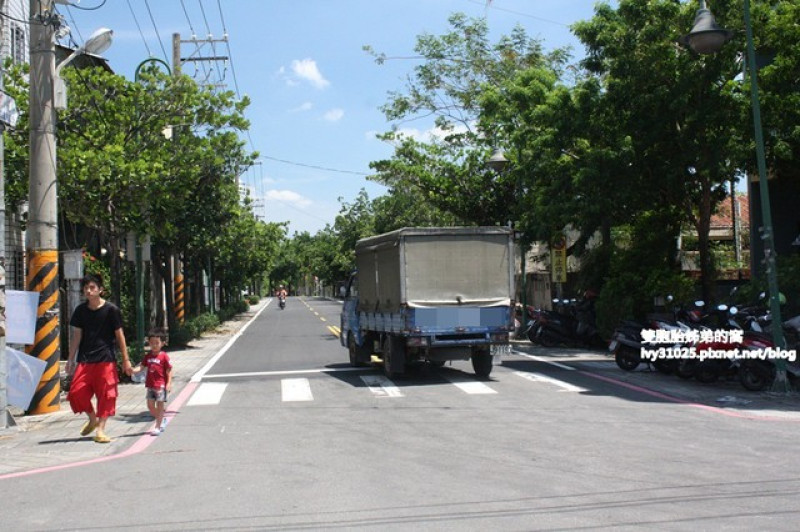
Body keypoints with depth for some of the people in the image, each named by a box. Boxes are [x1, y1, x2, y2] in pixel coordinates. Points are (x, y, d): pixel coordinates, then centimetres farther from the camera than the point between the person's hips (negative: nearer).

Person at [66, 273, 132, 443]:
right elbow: (77, 336, 12)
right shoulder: (80, 310, 7)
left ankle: (100, 429, 5)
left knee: (106, 394, -4)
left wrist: (125, 360, -1)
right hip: (84, 359, 3)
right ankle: (92, 419, 22)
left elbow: (119, 335, 0)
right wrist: (71, 359, 10)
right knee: (77, 392, -3)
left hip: (106, 359, -3)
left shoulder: (111, 310, -3)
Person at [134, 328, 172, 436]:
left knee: (160, 406, 1)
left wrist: (169, 383, -13)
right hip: (150, 385, 6)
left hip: (161, 386, -6)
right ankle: (162, 420, 28)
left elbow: (169, 371, -8)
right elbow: (142, 367, 3)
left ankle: (158, 427, 9)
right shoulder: (148, 356, 7)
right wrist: (133, 370, -16)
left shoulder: (164, 356, -9)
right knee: (150, 406, 7)